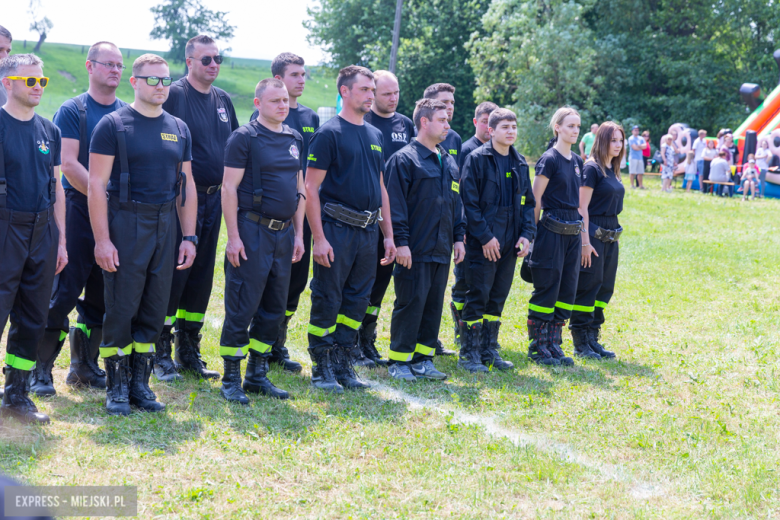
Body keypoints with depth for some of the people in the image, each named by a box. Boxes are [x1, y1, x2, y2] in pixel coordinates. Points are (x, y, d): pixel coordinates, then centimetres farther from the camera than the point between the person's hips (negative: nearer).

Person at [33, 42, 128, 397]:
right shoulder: (72, 110, -1)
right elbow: (68, 163, -10)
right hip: (79, 209, -5)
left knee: (102, 294, 8)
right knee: (64, 291, -6)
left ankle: (84, 367, 20)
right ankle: (41, 370, 3)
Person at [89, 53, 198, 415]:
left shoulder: (179, 129, 12)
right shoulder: (114, 124, -4)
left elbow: (186, 186, 15)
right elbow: (97, 184, -8)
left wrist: (189, 237, 8)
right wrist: (102, 239, -15)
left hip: (165, 223, 5)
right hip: (125, 222, -5)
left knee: (154, 310, 7)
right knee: (121, 308, -3)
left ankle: (140, 383, 18)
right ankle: (117, 387, 8)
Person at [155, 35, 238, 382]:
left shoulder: (223, 100, 14)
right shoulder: (175, 94, -8)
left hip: (213, 198, 7)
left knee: (202, 274, 11)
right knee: (173, 272, -4)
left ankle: (189, 350, 21)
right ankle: (161, 353, 5)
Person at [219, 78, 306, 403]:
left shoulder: (295, 139, 13)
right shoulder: (245, 137, -6)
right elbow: (229, 188, -9)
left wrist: (298, 234, 13)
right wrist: (233, 236, -14)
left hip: (284, 233, 7)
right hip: (252, 231, -7)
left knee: (274, 308, 10)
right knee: (242, 307, -4)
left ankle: (257, 375, 21)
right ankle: (230, 380, 4)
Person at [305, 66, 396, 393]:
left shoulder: (375, 135, 15)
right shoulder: (329, 133, -7)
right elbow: (311, 188, -11)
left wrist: (388, 235, 16)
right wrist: (318, 238, -17)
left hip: (368, 231, 7)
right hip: (337, 229, -7)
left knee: (357, 299, 10)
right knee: (327, 300, 0)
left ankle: (342, 362, 19)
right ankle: (322, 368, 9)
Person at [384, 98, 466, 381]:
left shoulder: (448, 162, 16)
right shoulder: (405, 159, -8)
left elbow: (456, 202, 22)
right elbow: (396, 203, -12)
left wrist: (458, 237, 15)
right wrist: (401, 241, -16)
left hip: (442, 250, 7)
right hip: (415, 250, -7)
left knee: (434, 305, 10)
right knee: (410, 304, -4)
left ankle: (423, 358, 18)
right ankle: (399, 361, 5)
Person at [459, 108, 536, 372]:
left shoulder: (520, 163, 13)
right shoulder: (477, 159, -7)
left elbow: (528, 202, 16)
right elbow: (469, 202, -11)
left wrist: (526, 234, 2)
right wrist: (485, 236, -16)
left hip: (509, 244, 6)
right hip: (482, 244, -6)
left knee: (498, 298, 11)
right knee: (478, 297, -4)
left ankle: (489, 351, 20)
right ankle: (469, 354, 4)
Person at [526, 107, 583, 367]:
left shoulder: (577, 161, 13)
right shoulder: (549, 159, -10)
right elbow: (535, 200, -10)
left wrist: (583, 233, 17)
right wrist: (531, 234, -11)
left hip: (573, 232, 8)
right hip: (552, 231, -8)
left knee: (567, 290, 9)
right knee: (546, 289, -2)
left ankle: (553, 345, 17)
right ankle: (537, 347, 7)